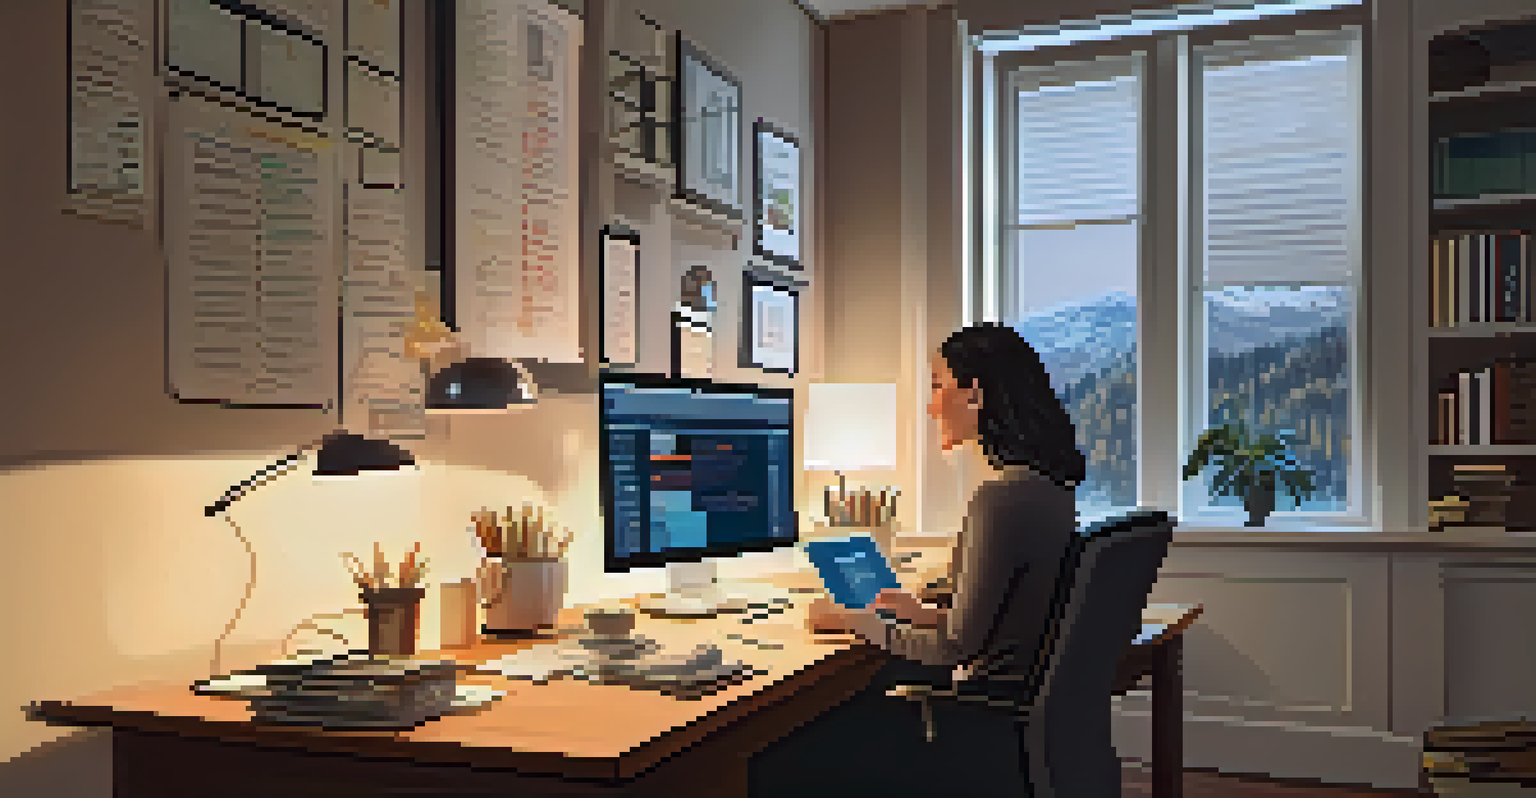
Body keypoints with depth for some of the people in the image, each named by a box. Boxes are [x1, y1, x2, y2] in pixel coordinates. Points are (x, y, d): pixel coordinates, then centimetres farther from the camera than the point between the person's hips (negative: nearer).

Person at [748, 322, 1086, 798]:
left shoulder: (1001, 496, -22)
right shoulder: (1046, 483, 8)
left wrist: (855, 621, -8)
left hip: (992, 735, -10)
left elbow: (958, 646, -20)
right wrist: (921, 613, 17)